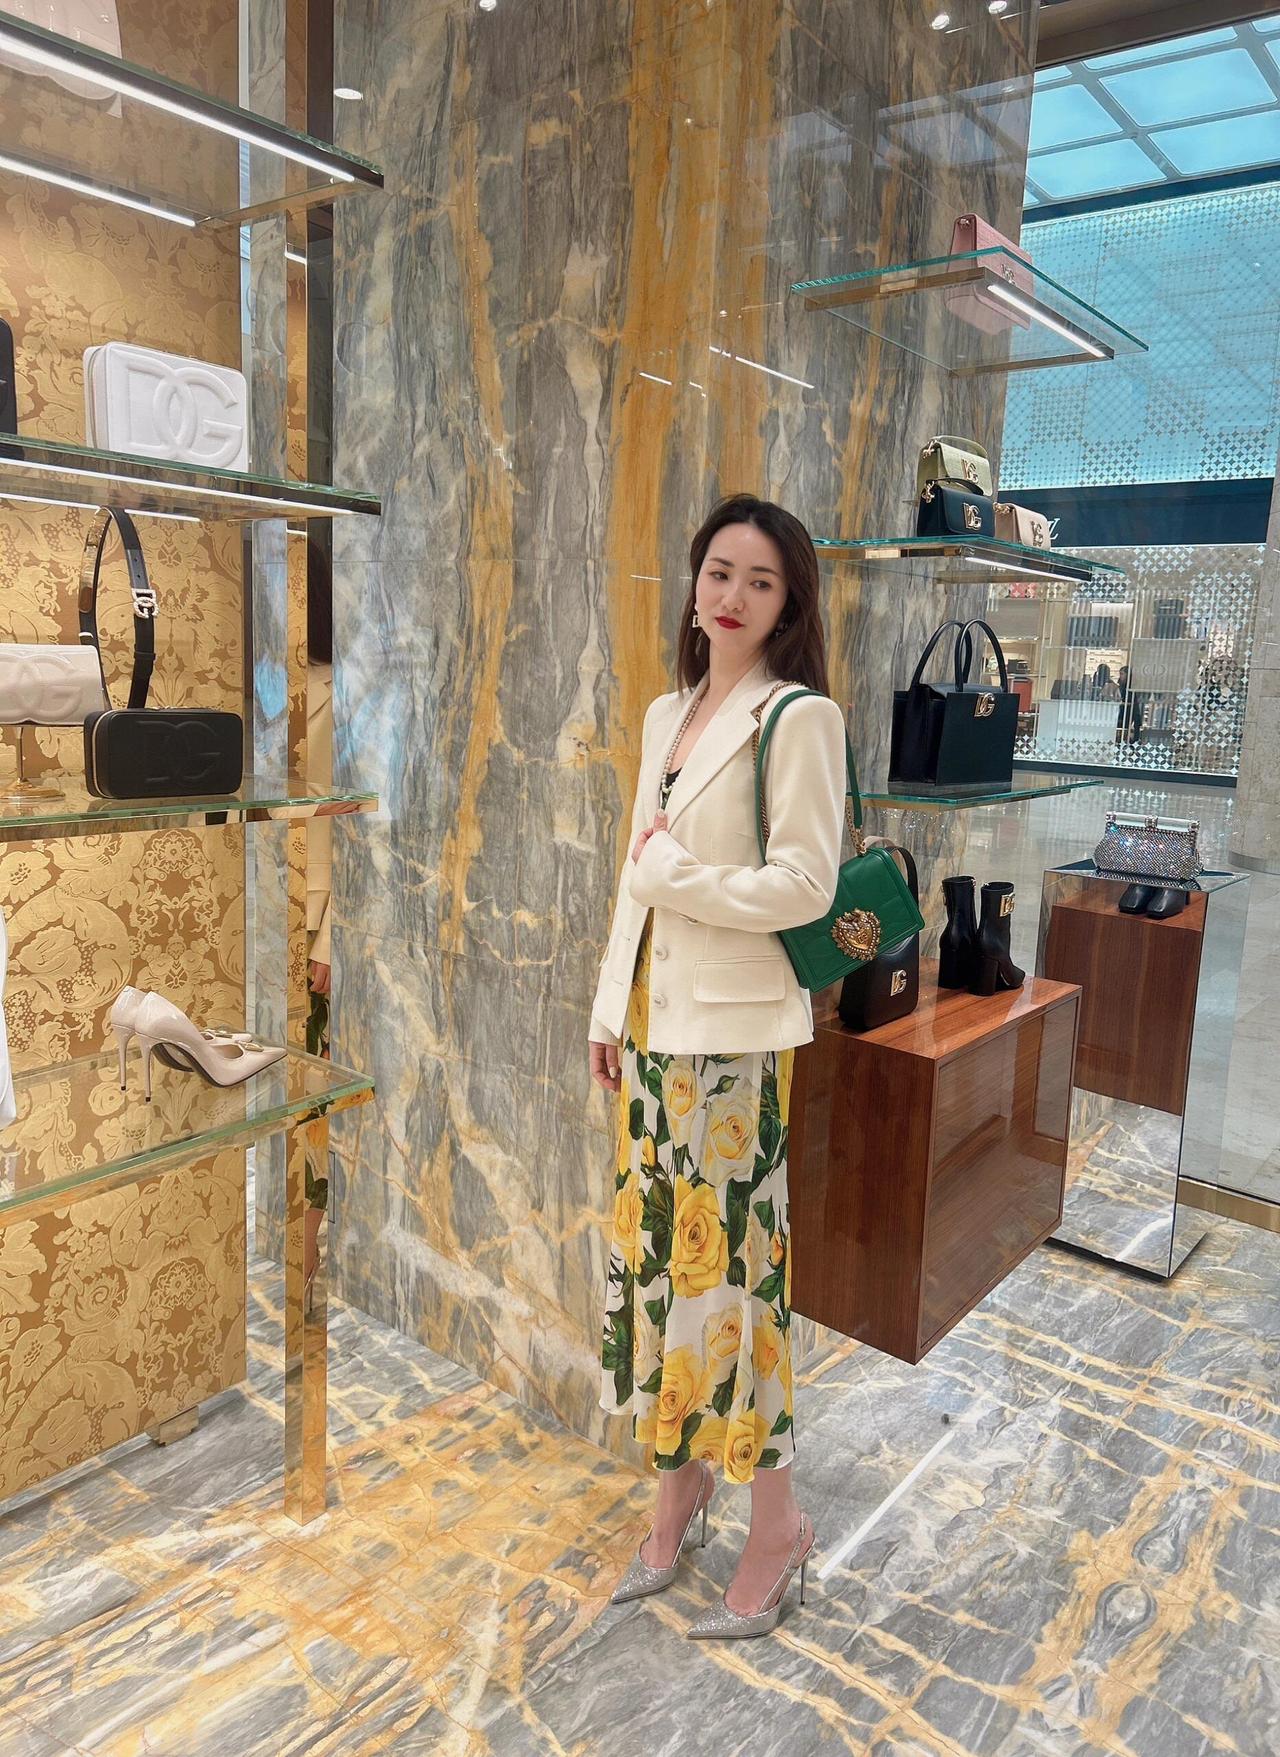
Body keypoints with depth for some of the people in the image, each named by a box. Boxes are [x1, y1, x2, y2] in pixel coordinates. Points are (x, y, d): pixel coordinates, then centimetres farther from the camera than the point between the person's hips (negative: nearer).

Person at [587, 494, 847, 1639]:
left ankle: (775, 1519, 23)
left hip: (735, 1030, -7)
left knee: (729, 1256, 1)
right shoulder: (666, 715, 13)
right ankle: (680, 1476, 34)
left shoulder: (799, 718, -10)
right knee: (656, 1244, 14)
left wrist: (675, 876, -10)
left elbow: (804, 884, -16)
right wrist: (612, 1008, 13)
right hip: (653, 1020, 7)